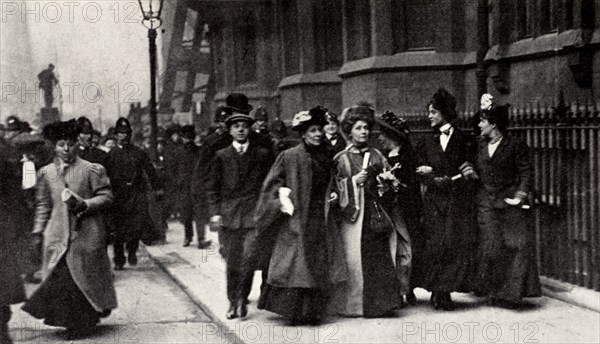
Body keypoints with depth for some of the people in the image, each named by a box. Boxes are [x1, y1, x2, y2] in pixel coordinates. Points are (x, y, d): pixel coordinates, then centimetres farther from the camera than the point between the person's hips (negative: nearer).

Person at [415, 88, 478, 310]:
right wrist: (440, 180, -13)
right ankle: (437, 292, -1)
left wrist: (434, 171, -6)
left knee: (457, 245, -8)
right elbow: (422, 175, 7)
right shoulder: (427, 144, 15)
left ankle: (444, 292, -2)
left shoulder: (464, 141, 6)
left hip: (459, 202, -2)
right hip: (435, 202, 2)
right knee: (436, 246, -7)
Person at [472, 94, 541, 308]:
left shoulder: (516, 146, -2)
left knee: (516, 246, -6)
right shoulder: (482, 146, 13)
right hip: (487, 204, 4)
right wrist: (473, 174, 4)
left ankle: (510, 294, 2)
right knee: (491, 247, 0)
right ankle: (494, 292, 10)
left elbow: (526, 173, -5)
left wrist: (520, 196, -13)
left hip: (509, 204, -4)